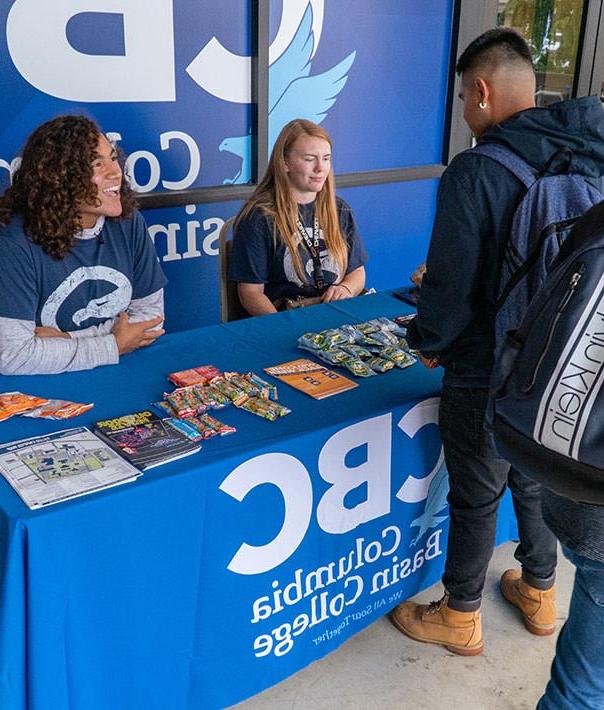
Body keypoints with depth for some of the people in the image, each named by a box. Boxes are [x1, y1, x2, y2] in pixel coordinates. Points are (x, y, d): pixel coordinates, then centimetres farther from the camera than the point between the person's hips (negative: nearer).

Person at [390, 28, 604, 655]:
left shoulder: (476, 169, -21)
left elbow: (451, 284, -21)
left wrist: (429, 341, -1)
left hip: (487, 376, -6)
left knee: (476, 498, 11)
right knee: (537, 481, 24)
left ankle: (459, 618, 31)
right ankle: (538, 594, 44)